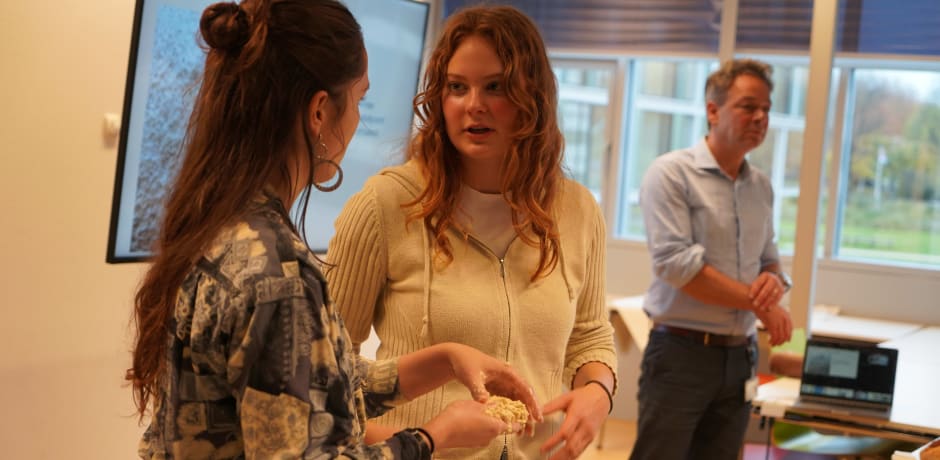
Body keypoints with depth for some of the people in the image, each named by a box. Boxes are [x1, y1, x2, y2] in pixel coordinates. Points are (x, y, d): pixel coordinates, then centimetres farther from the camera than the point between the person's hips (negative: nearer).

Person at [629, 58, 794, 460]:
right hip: (681, 353, -6)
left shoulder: (760, 186, 13)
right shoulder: (672, 173, -8)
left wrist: (774, 281, -5)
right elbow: (674, 262, -17)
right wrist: (758, 302, -13)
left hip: (739, 358, 6)